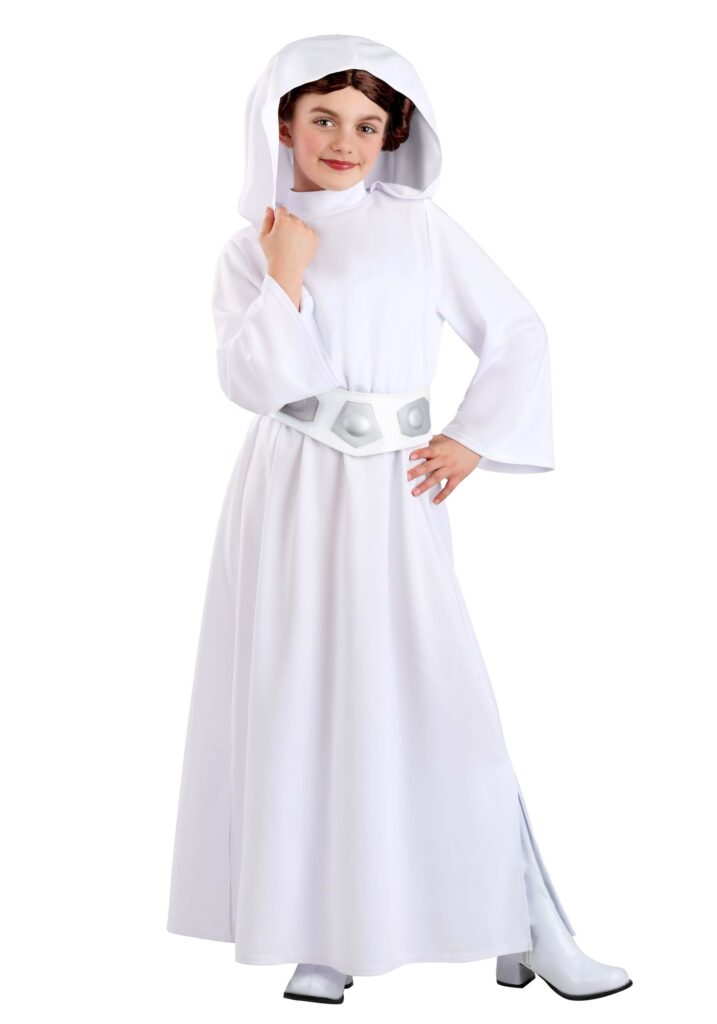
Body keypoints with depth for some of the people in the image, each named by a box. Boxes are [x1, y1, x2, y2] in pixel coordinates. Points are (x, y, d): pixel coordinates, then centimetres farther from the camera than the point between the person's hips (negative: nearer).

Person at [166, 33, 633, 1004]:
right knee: (300, 706, 3)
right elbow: (258, 381, -6)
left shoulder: (420, 224, 7)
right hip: (290, 498, 1)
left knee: (441, 700, -6)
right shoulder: (250, 249, 8)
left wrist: (473, 440, 1)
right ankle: (323, 934, 16)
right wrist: (285, 276, -11)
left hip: (392, 496, -1)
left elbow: (519, 335, 8)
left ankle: (529, 931, 5)